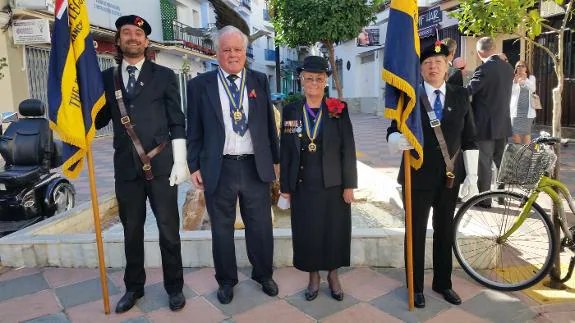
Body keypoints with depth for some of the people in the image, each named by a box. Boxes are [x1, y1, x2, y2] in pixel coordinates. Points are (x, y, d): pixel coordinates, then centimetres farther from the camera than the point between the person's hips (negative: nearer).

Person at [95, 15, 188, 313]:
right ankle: (134, 286, 32)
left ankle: (174, 286, 23)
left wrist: (180, 162, -7)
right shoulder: (106, 77, 10)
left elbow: (177, 123, -1)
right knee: (131, 229, 14)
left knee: (168, 229, 6)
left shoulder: (163, 75, 3)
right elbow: (99, 119, 10)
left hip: (161, 165, -2)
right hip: (126, 167, 3)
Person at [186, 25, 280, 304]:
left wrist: (275, 159, 9)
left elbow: (269, 124, 9)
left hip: (256, 167, 2)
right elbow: (194, 130, 3)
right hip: (219, 169, -1)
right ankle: (226, 280, 33)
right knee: (222, 229, 13)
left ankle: (264, 275, 36)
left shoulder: (260, 81, 6)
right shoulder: (200, 84, 1)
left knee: (261, 227, 13)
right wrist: (194, 166, -1)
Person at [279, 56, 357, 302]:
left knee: (334, 231, 10)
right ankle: (313, 276, 29)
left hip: (333, 185, -1)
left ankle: (333, 275, 31)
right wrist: (285, 187, 2)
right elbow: (285, 151, 4)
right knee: (307, 232, 9)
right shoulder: (290, 111, 3)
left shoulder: (338, 110, -1)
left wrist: (349, 185, -6)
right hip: (302, 186, 1)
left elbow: (348, 150, -2)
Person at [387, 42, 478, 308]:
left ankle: (442, 283, 35)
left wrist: (472, 173, 0)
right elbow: (392, 131, -10)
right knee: (416, 233, 10)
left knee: (445, 232, 17)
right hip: (418, 176, -3)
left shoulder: (461, 96, 1)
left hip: (450, 177, 3)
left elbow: (469, 137, 3)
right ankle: (415, 286, 27)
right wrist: (398, 140, -34)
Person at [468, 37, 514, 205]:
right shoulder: (508, 67, 7)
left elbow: (468, 91, -18)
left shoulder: (484, 68, -17)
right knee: (501, 160, 16)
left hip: (486, 123, -7)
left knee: (484, 163, 1)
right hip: (503, 122, 7)